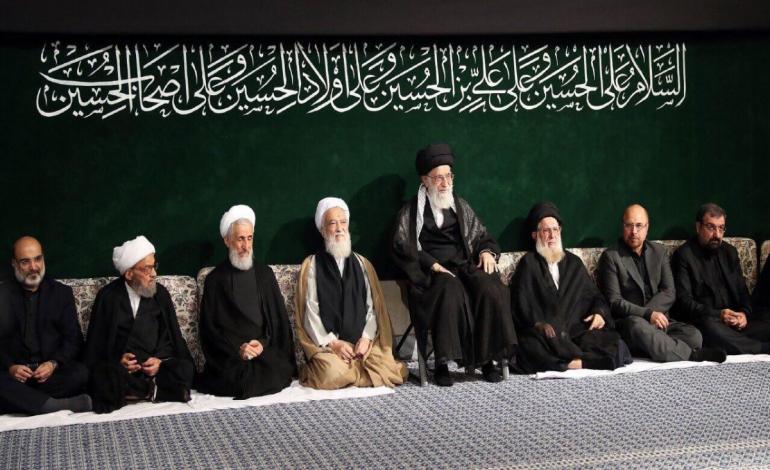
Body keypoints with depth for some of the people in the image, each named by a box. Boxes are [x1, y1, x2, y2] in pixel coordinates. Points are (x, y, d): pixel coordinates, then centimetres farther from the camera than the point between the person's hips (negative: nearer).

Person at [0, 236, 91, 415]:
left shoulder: (62, 293, 11)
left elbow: (73, 339, 7)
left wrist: (54, 364, -12)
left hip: (52, 371, 1)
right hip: (15, 371, -1)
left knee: (80, 373, -31)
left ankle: (27, 401, -23)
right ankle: (59, 405, -33)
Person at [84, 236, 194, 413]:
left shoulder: (160, 294, 11)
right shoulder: (107, 297, 7)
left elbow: (174, 338, 10)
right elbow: (95, 344, 7)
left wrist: (161, 362, -11)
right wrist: (117, 362, -13)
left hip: (159, 366, 1)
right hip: (121, 369, -1)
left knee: (183, 370, -30)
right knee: (104, 381, -34)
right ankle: (156, 389, -22)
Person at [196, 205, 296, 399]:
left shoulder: (265, 274, 16)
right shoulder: (215, 279, 9)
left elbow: (278, 318, 12)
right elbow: (209, 327, 4)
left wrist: (263, 343, -7)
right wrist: (237, 348, -11)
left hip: (265, 348, 3)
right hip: (229, 354, -2)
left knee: (276, 373, -27)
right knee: (240, 377, -32)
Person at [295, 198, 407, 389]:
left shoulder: (362, 264, 16)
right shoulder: (312, 265, 6)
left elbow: (373, 305, 9)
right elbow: (310, 311, 0)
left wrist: (366, 337, -8)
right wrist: (332, 343, -11)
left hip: (362, 340, 3)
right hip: (326, 343, -3)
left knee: (387, 370, -24)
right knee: (335, 374, -33)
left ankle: (353, 369, 4)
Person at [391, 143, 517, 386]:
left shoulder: (461, 206, 23)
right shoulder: (411, 211, 12)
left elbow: (482, 236, 25)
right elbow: (402, 247, 0)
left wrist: (487, 251, 1)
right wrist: (432, 264, -14)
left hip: (465, 266, 3)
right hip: (431, 273, -3)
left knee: (491, 289, -30)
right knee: (451, 291, -38)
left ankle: (488, 358, -22)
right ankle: (442, 363, -33)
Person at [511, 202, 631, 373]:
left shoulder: (573, 263, 25)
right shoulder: (529, 264, 12)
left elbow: (593, 294, 22)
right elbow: (520, 303, 0)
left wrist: (600, 313, -2)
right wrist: (539, 324, -19)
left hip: (577, 329, 3)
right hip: (543, 332, -3)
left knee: (613, 344, -25)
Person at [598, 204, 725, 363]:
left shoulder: (658, 251, 16)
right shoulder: (610, 256, 0)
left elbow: (669, 293, 7)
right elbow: (614, 302, -8)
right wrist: (648, 314, -20)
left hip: (658, 320, 4)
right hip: (627, 324, -4)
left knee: (693, 335, -23)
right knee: (637, 326, -39)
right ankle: (692, 355, -29)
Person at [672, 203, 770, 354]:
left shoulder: (730, 252, 19)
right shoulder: (684, 255, 0)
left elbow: (742, 290, 19)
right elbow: (684, 301, -7)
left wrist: (744, 313, -3)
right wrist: (718, 314, -19)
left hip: (736, 321, 4)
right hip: (705, 321, -3)